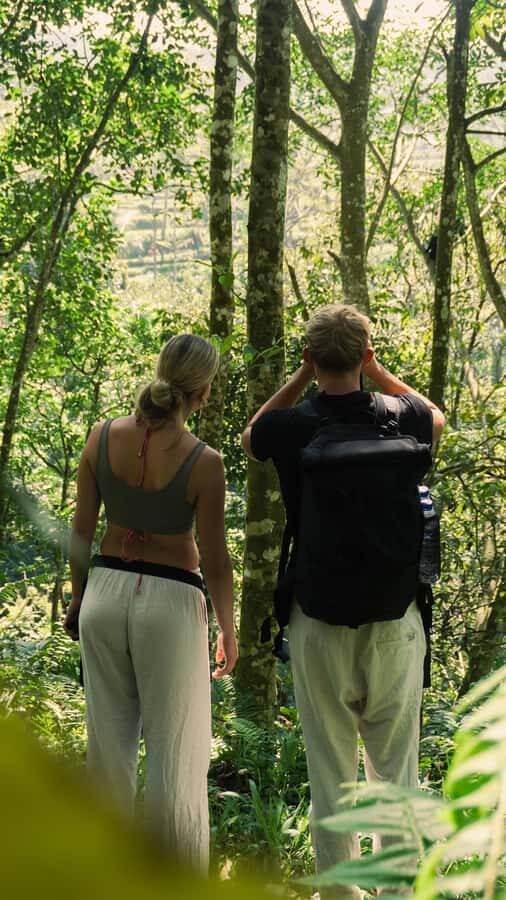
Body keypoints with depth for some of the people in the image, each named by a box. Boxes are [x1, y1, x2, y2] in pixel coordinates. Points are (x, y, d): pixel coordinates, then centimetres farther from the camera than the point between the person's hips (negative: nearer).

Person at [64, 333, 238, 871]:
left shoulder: (103, 437, -5)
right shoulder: (203, 462, -16)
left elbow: (81, 530, 2)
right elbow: (215, 562, -9)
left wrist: (77, 597, 17)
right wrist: (228, 633, 5)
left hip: (107, 590, 4)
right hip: (170, 601, -4)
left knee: (108, 740, 15)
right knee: (176, 751, 7)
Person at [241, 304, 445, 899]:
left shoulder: (290, 426, -9)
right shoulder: (401, 419, -5)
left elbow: (248, 438, 16)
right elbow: (438, 418, 21)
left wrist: (299, 379, 9)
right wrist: (378, 372, 17)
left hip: (317, 622, -1)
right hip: (394, 622, 1)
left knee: (330, 774, 9)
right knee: (396, 772, 10)